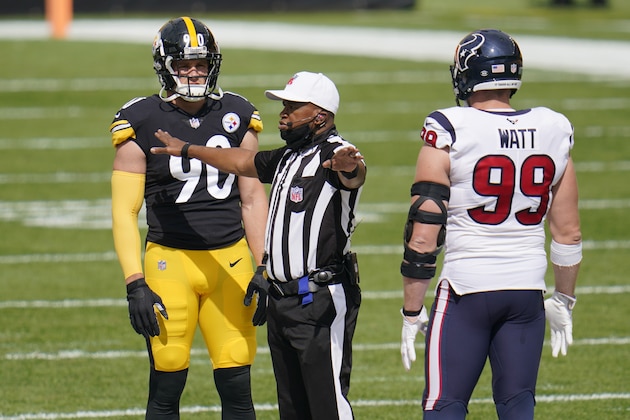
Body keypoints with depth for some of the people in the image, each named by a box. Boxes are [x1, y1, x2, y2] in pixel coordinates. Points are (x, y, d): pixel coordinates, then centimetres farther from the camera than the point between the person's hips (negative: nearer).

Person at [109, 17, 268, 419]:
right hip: (171, 261, -2)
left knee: (237, 386, -1)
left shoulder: (236, 115, 6)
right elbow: (125, 211, -4)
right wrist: (135, 284, -12)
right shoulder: (142, 122, -4)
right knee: (167, 388, -1)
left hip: (231, 260, 2)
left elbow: (253, 198, 13)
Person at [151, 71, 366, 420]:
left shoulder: (334, 156, -15)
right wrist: (187, 150, 41)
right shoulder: (287, 158, 15)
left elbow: (353, 177, -37)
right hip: (281, 299, 10)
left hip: (322, 302, -10)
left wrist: (349, 169, -61)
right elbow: (243, 162, 31)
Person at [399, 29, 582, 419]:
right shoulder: (553, 132, 3)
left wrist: (412, 312, -1)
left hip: (466, 288, -4)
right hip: (528, 289, 4)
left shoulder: (449, 133, -9)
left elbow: (423, 235, -9)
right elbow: (568, 233, 9)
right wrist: (563, 300, 22)